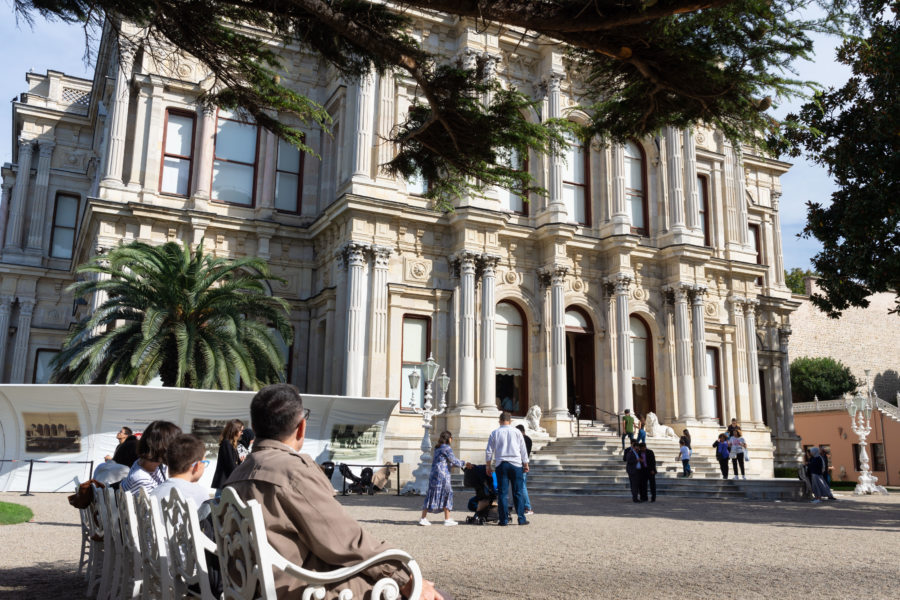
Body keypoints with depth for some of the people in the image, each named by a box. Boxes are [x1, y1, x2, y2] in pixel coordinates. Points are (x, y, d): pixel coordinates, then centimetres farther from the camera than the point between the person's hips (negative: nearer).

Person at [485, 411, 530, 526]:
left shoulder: (494, 433, 4)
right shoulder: (516, 432, 3)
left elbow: (489, 451, 5)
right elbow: (523, 450, 6)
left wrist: (488, 466, 13)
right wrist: (526, 465, 14)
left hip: (500, 465, 0)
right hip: (516, 464, 0)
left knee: (502, 493, 3)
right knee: (518, 492, 4)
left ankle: (504, 520, 3)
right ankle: (521, 519, 4)